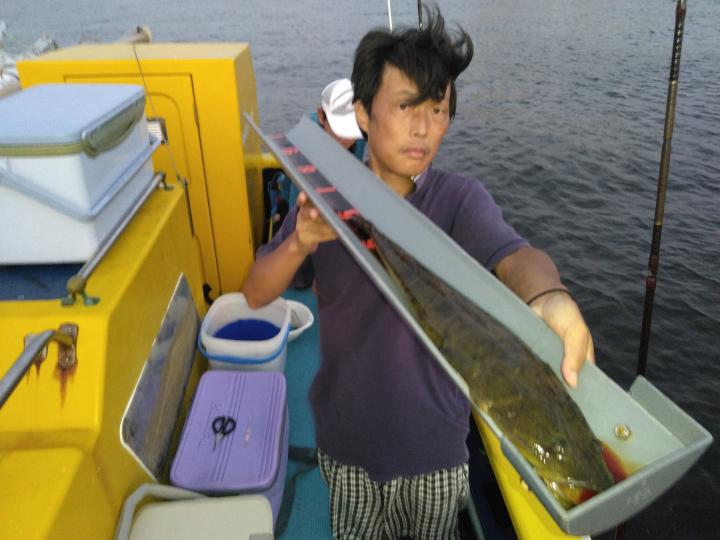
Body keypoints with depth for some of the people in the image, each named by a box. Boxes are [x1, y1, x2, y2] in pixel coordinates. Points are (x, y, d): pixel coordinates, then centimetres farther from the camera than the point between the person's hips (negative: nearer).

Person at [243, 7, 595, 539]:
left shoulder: (459, 198, -17)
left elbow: (514, 255, -36)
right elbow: (257, 295, -11)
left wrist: (550, 297, -59)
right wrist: (300, 242, -32)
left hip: (436, 439, -1)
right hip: (347, 439, 2)